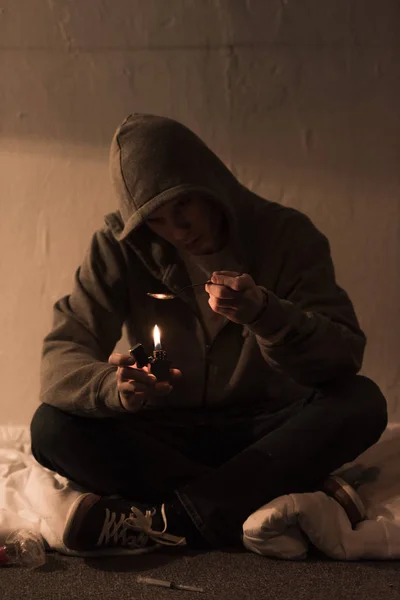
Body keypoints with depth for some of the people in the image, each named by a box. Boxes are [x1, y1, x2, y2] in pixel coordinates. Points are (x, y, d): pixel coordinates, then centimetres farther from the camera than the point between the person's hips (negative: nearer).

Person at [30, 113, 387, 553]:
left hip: (262, 430, -1)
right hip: (164, 434, 1)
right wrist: (114, 386, -37)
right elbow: (61, 353, -13)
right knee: (52, 428, -25)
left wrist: (264, 313, -38)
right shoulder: (120, 247, -7)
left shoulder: (285, 234, -10)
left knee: (361, 403, -29)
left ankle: (170, 519, -31)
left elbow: (344, 357, -18)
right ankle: (291, 493, -27)